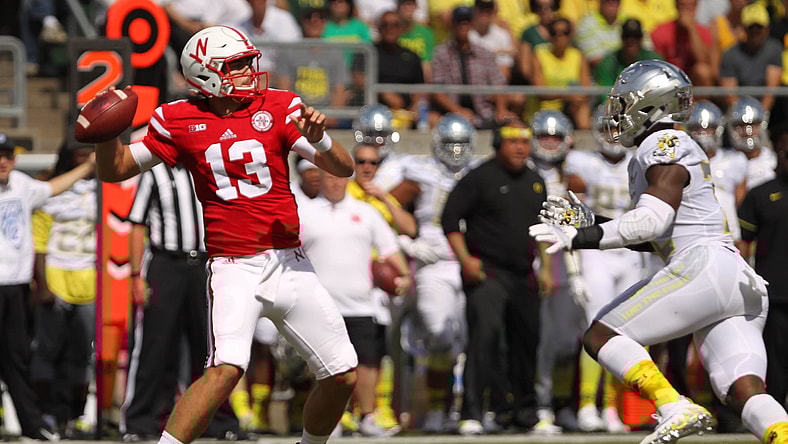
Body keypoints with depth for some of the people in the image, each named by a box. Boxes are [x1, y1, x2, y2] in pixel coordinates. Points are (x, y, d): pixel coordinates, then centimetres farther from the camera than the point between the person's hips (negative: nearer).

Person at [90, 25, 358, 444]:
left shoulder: (278, 108, 2)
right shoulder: (180, 122, 0)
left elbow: (343, 168, -4)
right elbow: (115, 170, 7)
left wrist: (318, 139, -25)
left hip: (290, 264, 4)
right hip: (234, 268, -4)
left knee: (343, 377, 5)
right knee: (226, 369, -26)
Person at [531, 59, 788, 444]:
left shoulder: (663, 145, -2)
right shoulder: (669, 148, 27)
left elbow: (652, 221, -14)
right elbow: (653, 238, 32)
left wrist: (578, 237, -15)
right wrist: (590, 223, 29)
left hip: (704, 267, -9)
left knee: (600, 336, -3)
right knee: (743, 394, -4)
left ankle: (676, 410, -19)